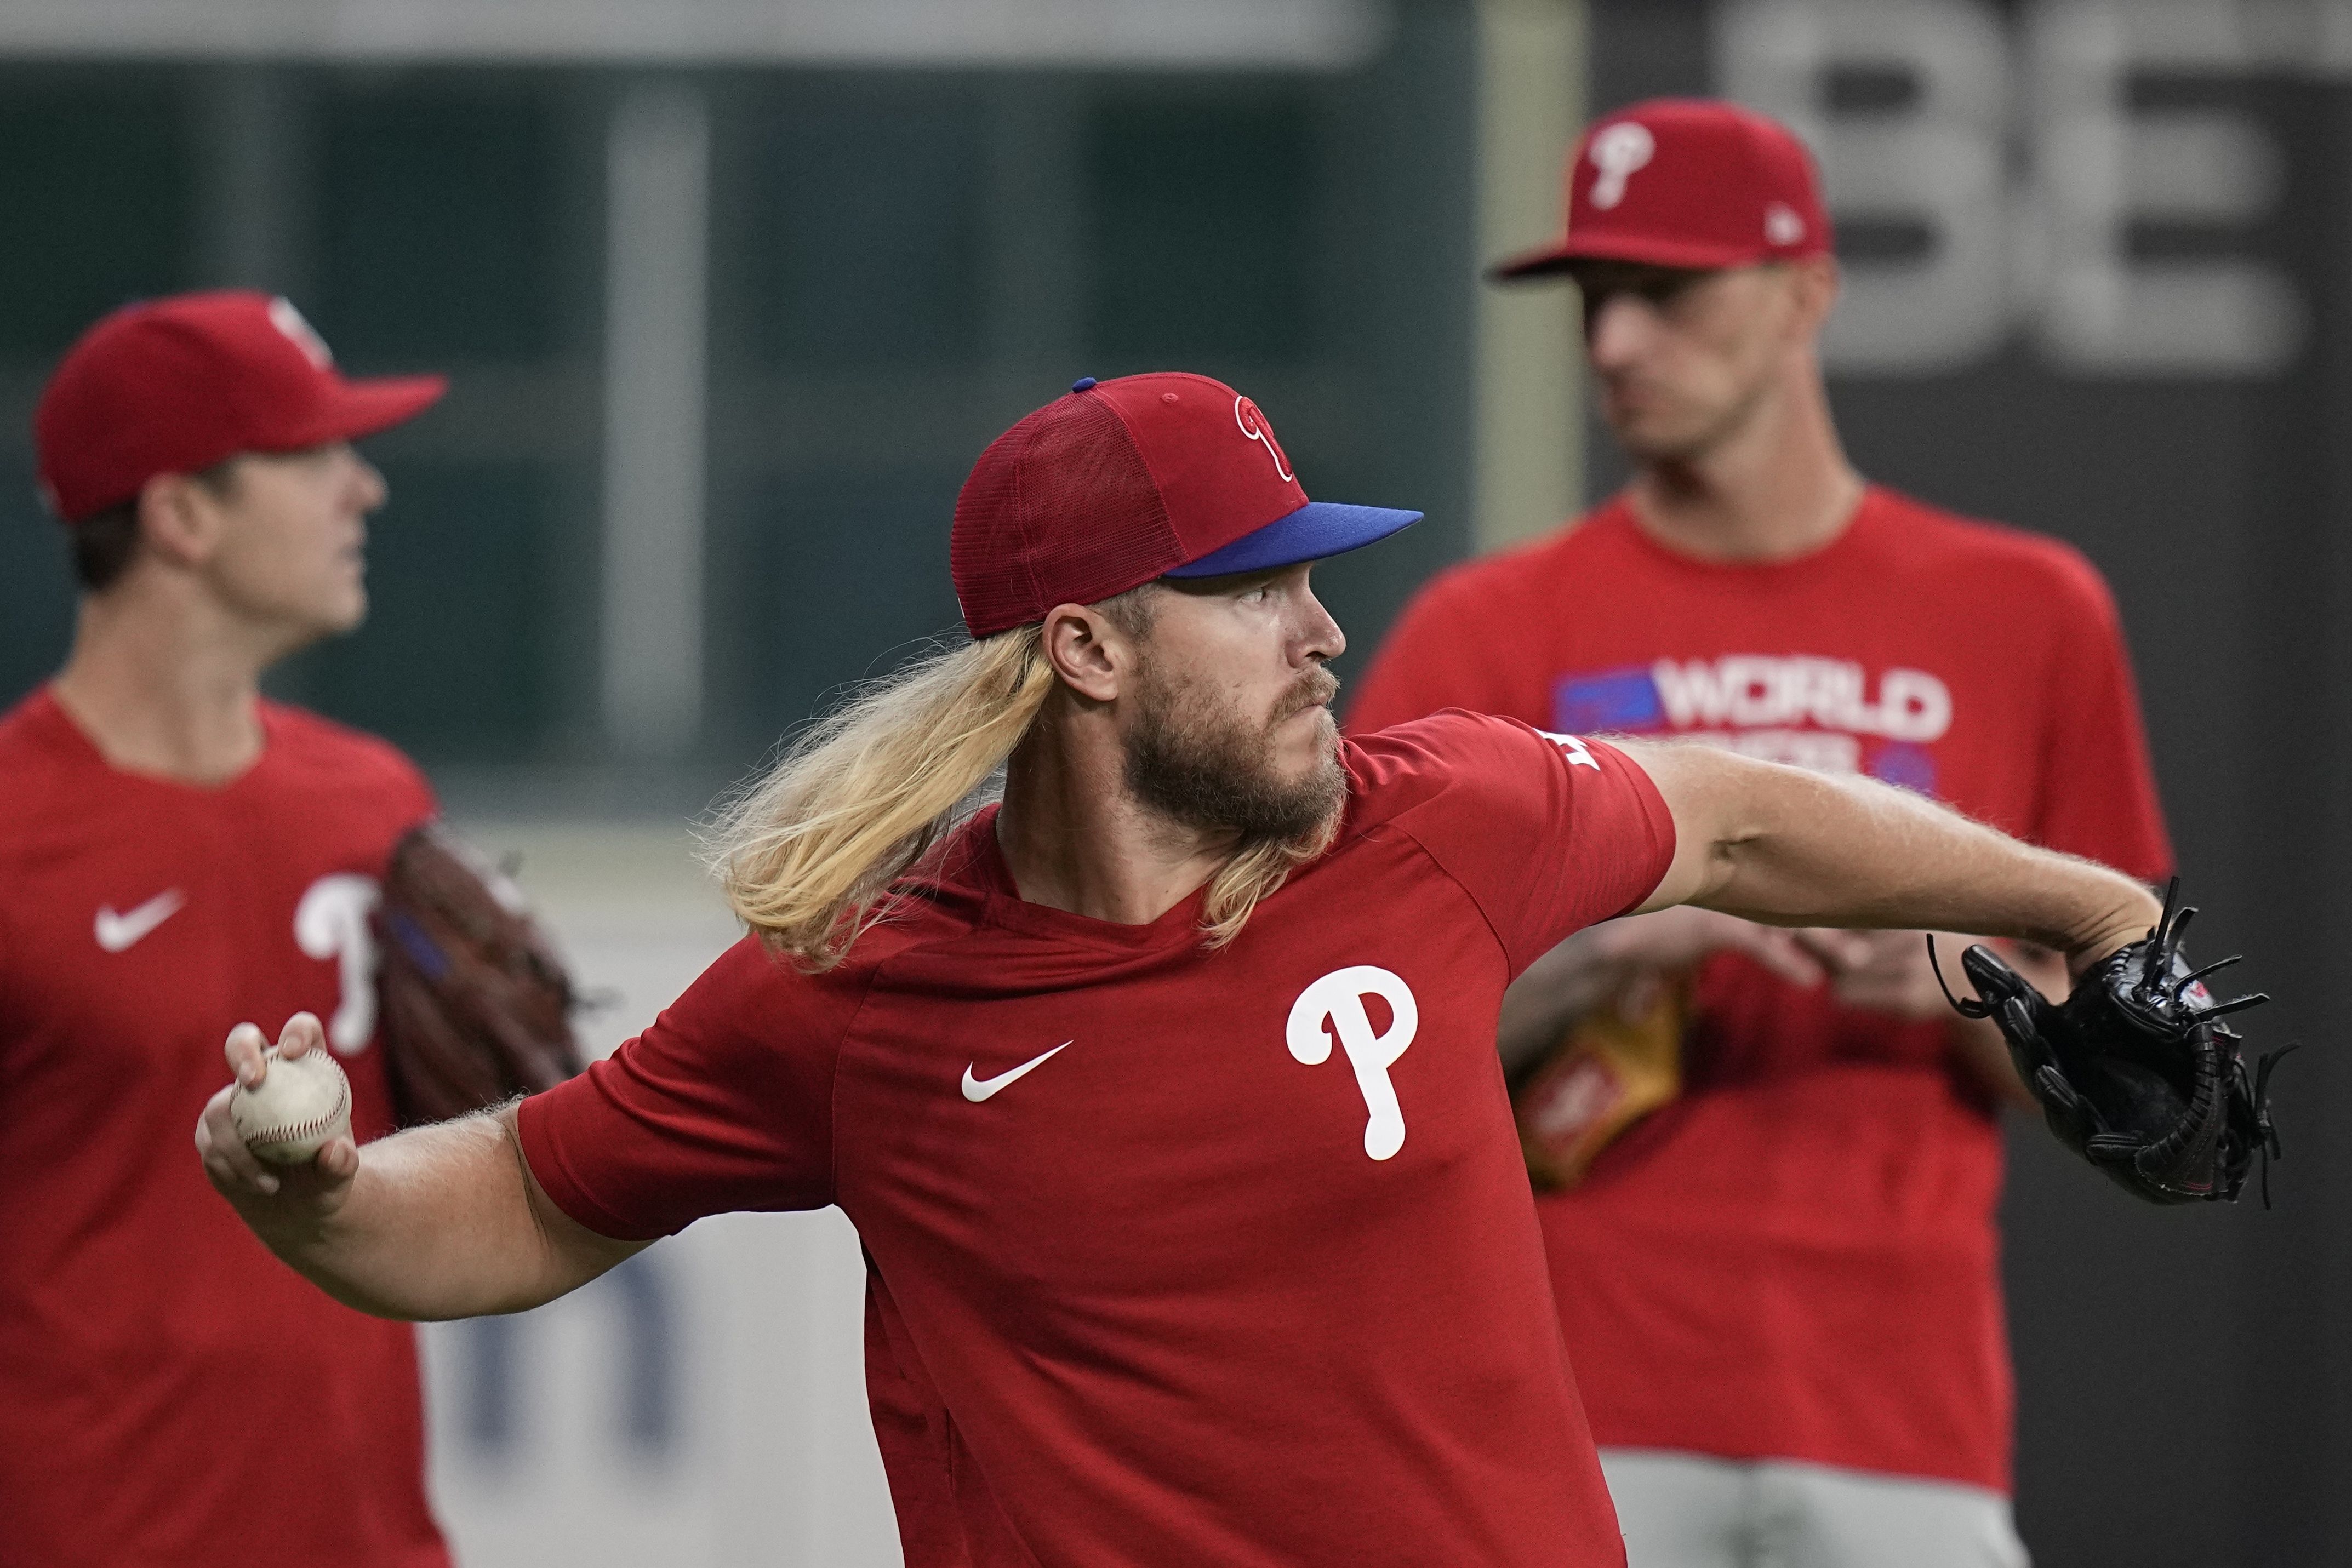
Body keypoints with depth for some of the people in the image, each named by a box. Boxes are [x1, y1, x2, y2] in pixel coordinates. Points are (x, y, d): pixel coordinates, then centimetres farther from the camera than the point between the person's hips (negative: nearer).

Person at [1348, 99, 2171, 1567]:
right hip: (1577, 1404, -1)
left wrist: (1962, 983, -7)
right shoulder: (1488, 632, 8)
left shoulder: (2026, 617, 11)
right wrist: (1618, 941, -14)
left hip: (1904, 1411, 1)